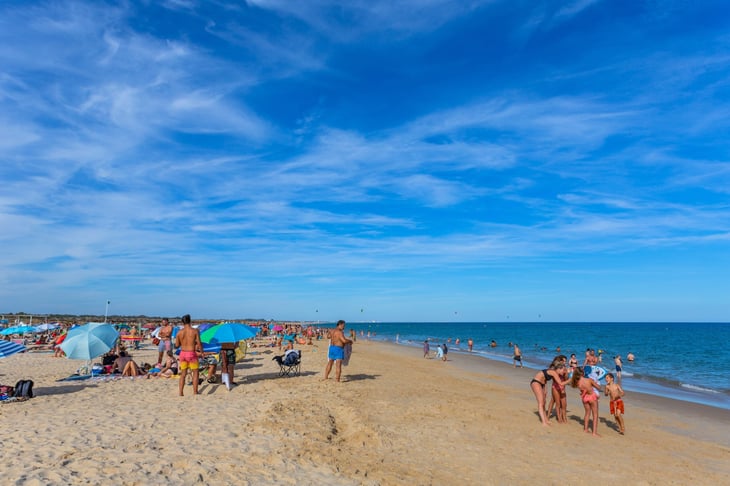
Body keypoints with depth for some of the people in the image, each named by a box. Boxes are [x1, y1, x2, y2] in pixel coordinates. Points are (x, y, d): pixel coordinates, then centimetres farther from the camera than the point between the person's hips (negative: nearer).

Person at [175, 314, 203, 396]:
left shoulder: (179, 332, 0)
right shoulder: (195, 331, -9)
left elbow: (176, 345, 6)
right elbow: (199, 343, -11)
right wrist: (201, 352, 2)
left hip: (183, 353, 4)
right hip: (192, 354, -3)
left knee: (183, 374, 14)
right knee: (195, 373, 8)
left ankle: (181, 393, 13)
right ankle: (195, 392, 6)